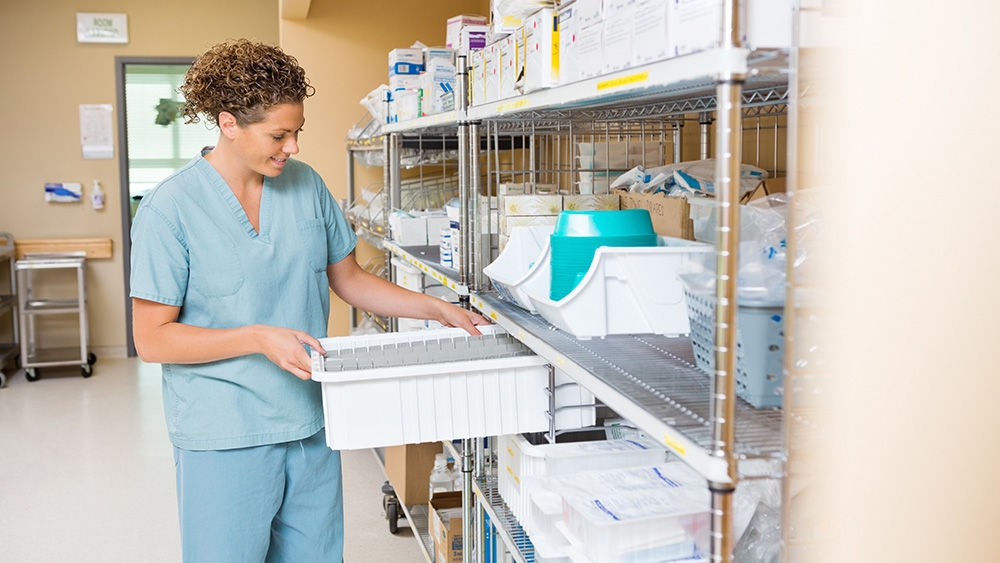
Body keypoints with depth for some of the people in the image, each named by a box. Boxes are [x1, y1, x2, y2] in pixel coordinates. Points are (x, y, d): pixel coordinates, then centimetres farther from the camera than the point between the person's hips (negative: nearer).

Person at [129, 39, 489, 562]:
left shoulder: (306, 185, 3)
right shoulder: (170, 208, -12)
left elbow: (347, 278, 13)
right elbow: (152, 339, -11)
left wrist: (436, 309, 2)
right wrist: (259, 338, -22)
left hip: (311, 422, 5)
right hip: (225, 440, -5)